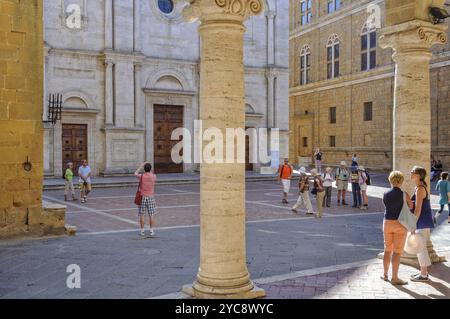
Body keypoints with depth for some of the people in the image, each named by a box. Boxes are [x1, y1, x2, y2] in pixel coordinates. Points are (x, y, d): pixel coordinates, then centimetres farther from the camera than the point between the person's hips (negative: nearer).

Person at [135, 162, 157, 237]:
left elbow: (135, 173, 14)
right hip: (150, 197, 1)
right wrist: (150, 169, 20)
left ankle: (142, 231, 8)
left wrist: (141, 166, 20)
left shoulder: (141, 176, -9)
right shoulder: (153, 176, -7)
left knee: (142, 215, 5)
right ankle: (151, 231, 8)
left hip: (142, 197, -1)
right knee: (151, 215, 6)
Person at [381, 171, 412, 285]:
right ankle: (394, 277, 4)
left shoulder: (385, 194, 0)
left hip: (387, 222, 4)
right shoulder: (404, 195, -12)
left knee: (387, 250, 16)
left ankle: (385, 274, 23)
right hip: (400, 224, -4)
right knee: (397, 252, 1)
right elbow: (411, 207, 1)